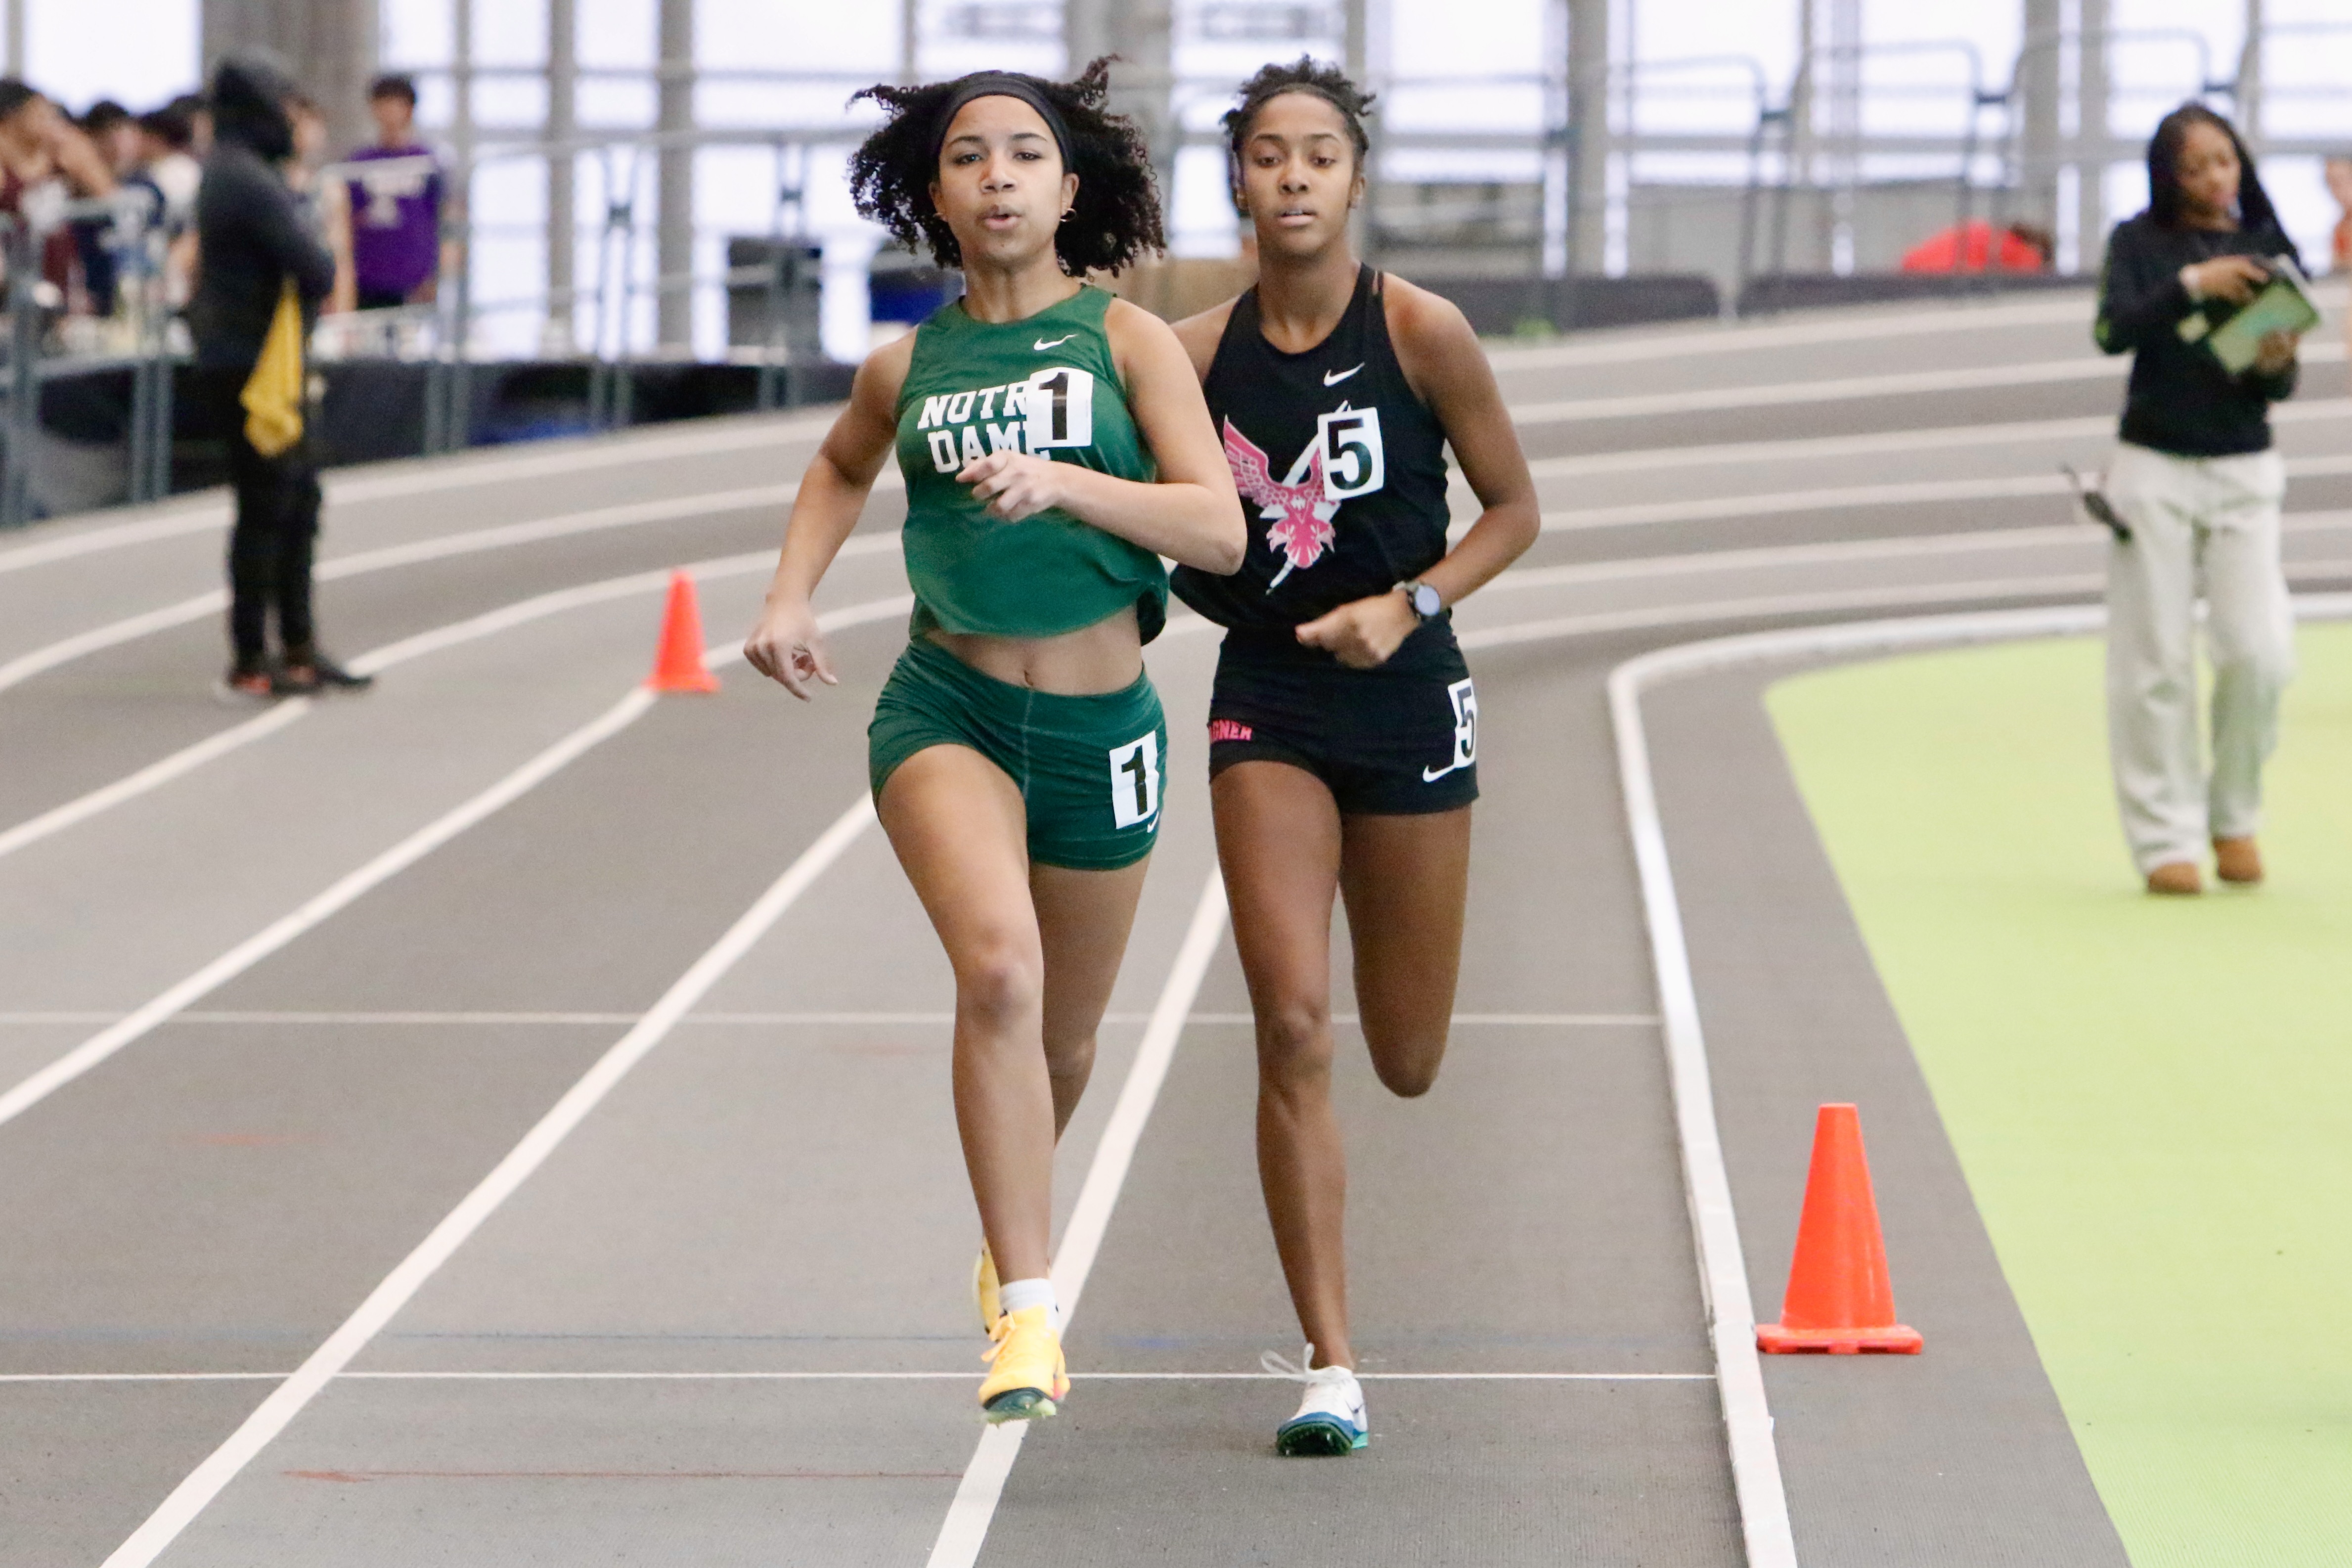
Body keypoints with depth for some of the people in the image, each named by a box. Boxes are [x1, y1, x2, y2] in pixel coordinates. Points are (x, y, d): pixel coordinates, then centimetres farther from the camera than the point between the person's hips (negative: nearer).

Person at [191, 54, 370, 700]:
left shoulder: (223, 172, 15)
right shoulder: (249, 180, -19)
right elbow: (316, 269, -21)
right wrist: (318, 280, 0)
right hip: (252, 369, -10)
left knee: (299, 498, 15)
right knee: (266, 509, -6)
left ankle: (300, 651, 21)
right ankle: (249, 664, -1)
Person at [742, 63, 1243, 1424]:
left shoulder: (1129, 340, -4)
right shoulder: (911, 365, 4)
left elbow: (1222, 531, -14)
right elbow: (842, 469, 27)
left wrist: (1061, 483, -26)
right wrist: (791, 596, 11)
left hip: (1100, 726, 0)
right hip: (946, 709, 0)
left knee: (1063, 1038, 15)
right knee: (998, 968, -27)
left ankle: (1014, 1239, 48)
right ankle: (1026, 1311, -26)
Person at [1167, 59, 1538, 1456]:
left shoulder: (1421, 332, -8)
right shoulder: (1198, 354, -2)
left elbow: (1515, 512, -1)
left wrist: (1409, 605, -14)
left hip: (1406, 696, -1)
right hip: (1265, 701, 1)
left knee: (1408, 1065, 8)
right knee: (1293, 1030, -13)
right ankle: (1331, 1368, -9)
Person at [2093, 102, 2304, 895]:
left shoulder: (2264, 249, 4)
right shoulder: (2140, 243, -1)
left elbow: (2278, 389, 3)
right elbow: (2113, 331, -18)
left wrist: (2277, 366, -19)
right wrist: (2194, 284, -28)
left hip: (2245, 473, 1)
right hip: (2155, 472, -1)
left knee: (2260, 654, -9)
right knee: (2157, 665, -1)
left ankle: (2234, 815, 12)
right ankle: (2166, 839, 6)